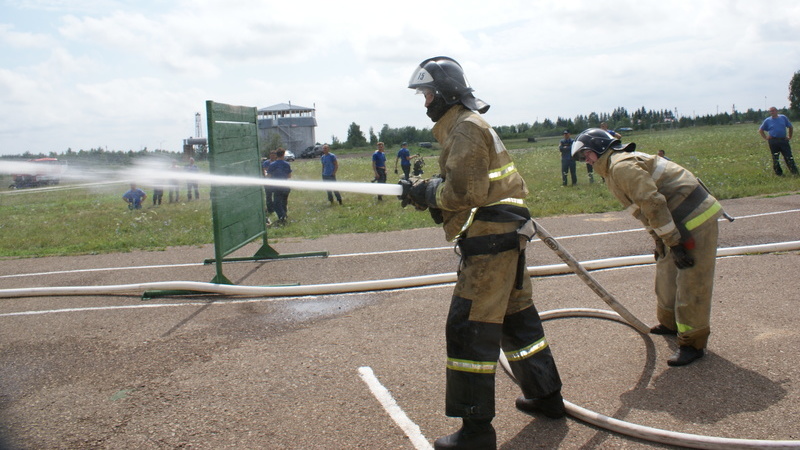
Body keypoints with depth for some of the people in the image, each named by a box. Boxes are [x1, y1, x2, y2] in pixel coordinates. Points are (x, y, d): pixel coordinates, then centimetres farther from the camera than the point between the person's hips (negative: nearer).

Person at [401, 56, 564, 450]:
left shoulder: (466, 127, -12)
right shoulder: (463, 125, 19)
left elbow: (464, 190, -22)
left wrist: (426, 192, -7)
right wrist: (426, 193, 5)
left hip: (491, 240, -11)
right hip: (505, 237, 11)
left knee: (470, 328, -7)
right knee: (517, 316, 19)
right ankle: (546, 396, 33)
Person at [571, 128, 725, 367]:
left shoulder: (622, 166, -18)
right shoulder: (613, 169, 15)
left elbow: (653, 204, -24)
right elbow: (647, 208, 21)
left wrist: (673, 243, -23)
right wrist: (660, 241, 20)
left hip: (694, 220, -11)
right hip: (681, 222, 11)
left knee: (691, 282, -5)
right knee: (666, 273, 22)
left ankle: (692, 343, 4)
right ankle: (670, 323, 39)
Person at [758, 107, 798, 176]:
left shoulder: (783, 118, 8)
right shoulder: (767, 120, 6)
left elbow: (790, 127, 17)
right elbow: (760, 130, 14)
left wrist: (789, 137, 11)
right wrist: (765, 138, 4)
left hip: (783, 140, 0)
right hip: (773, 141, 0)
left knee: (788, 157, -3)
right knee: (775, 158, 3)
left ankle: (794, 171, 1)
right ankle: (778, 173, 13)